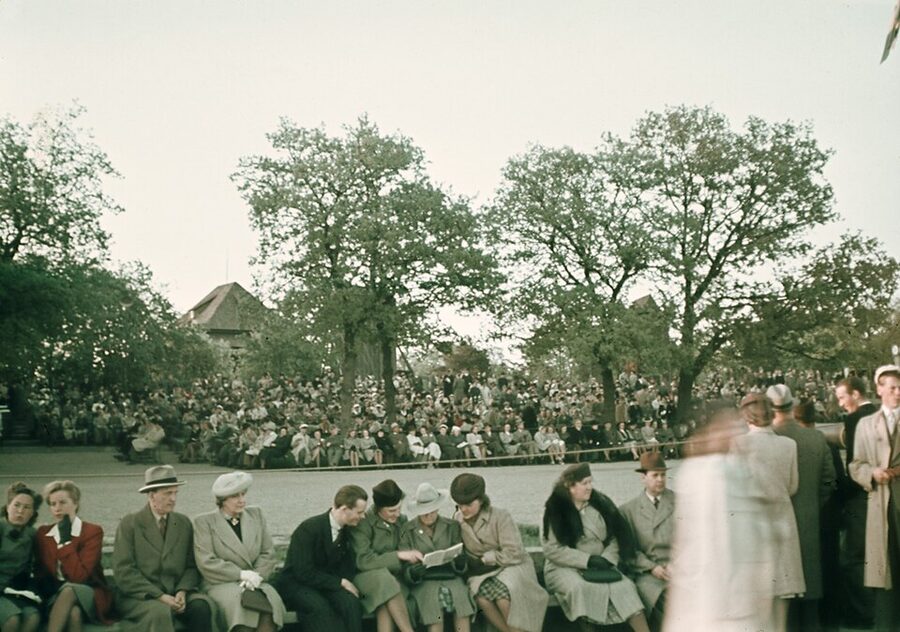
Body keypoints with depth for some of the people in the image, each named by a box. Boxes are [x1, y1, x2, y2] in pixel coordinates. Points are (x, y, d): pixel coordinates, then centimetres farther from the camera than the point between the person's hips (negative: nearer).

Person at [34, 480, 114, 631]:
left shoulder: (93, 531, -5)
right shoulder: (42, 533, 9)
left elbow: (79, 575, -16)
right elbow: (40, 573, 10)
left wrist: (65, 540, -16)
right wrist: (54, 588, -13)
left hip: (90, 595, -2)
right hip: (54, 596, 2)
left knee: (68, 590, -39)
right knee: (73, 613, -37)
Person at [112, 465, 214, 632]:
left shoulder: (184, 523, 12)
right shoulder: (129, 524, 0)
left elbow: (191, 566, 12)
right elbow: (124, 571, -8)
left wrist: (182, 591, -10)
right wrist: (159, 596, -17)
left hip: (176, 594, 4)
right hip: (139, 597, -3)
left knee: (201, 605, -27)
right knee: (161, 613, -35)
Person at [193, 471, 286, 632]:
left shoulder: (256, 514, 15)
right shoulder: (204, 522, 4)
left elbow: (268, 554, 11)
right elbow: (206, 562, -6)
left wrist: (255, 576, -8)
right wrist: (241, 574, -13)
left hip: (254, 582, 3)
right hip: (220, 585, -3)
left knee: (270, 600, -31)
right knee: (243, 603, -35)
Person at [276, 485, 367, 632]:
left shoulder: (348, 530, 2)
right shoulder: (308, 529, -18)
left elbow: (349, 568, 10)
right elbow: (304, 572, -22)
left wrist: (346, 583, -13)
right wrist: (340, 582, -20)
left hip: (330, 584, 5)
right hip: (297, 584, -5)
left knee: (351, 602, -28)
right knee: (320, 607, -37)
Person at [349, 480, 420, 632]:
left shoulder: (402, 520, 5)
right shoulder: (363, 523, -11)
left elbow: (405, 550, 15)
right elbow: (363, 561, -19)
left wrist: (412, 557, -9)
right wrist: (398, 556, -24)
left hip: (393, 576, 4)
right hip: (366, 577, -4)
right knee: (384, 578, -37)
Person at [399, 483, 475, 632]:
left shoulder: (452, 526, 10)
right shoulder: (407, 531, 5)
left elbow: (459, 567, 8)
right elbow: (404, 567, 2)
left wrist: (459, 562, -17)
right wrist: (413, 573, -22)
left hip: (450, 577, 1)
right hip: (423, 581, -1)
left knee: (461, 597, -30)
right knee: (434, 603, -33)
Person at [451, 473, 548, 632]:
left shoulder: (500, 516, -11)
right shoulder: (458, 520, 0)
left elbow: (514, 553, -14)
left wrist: (484, 559, -14)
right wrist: (466, 561, -14)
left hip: (511, 566, -3)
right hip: (481, 571, 3)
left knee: (503, 594, -35)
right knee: (481, 595, -31)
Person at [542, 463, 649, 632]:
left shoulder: (600, 504, 8)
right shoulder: (554, 510, -4)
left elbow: (614, 538, 9)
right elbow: (552, 550, -10)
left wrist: (607, 559, -11)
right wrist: (588, 560, -16)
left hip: (599, 567, 3)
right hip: (565, 568, -3)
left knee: (624, 586, -23)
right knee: (580, 587, -35)